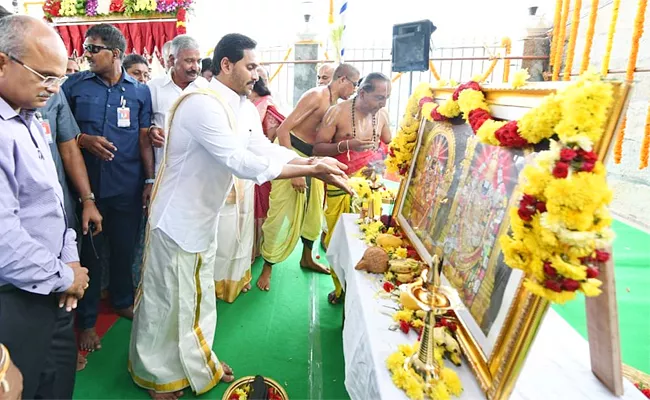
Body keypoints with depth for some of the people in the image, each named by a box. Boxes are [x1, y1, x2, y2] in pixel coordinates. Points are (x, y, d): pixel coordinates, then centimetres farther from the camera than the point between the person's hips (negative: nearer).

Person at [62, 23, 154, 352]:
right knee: (89, 251, 8)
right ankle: (87, 320, 24)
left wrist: (150, 180, 1)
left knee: (125, 248, 13)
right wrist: (82, 139, -14)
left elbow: (144, 140, 5)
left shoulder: (140, 91, 4)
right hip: (88, 185, 0)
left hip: (128, 187, 1)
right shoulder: (74, 85, 2)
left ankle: (123, 300, 36)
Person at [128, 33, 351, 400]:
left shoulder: (245, 109, 3)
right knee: (167, 298, 9)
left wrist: (311, 161, -17)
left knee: (199, 294, 21)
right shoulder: (202, 104, -26)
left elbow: (265, 148, -2)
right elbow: (241, 161, -34)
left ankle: (197, 361, 41)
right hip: (178, 216, -8)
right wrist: (310, 171, -33)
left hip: (205, 215, 9)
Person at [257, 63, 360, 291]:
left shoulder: (337, 104, 8)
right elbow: (283, 129, -22)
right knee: (282, 214, -5)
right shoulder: (316, 95, -17)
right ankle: (267, 268, 11)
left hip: (312, 157, 9)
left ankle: (307, 258, 36)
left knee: (314, 210, 16)